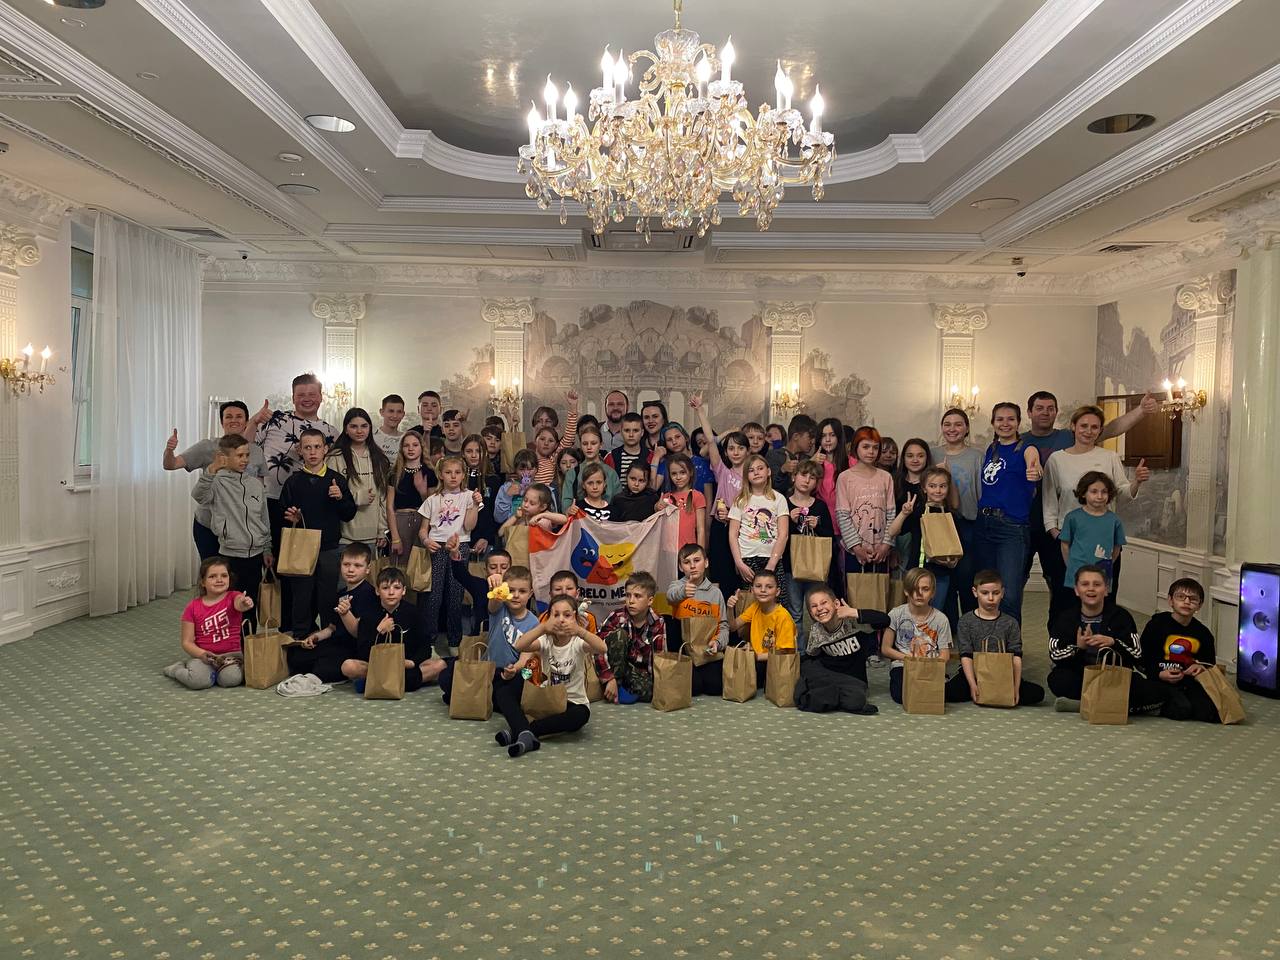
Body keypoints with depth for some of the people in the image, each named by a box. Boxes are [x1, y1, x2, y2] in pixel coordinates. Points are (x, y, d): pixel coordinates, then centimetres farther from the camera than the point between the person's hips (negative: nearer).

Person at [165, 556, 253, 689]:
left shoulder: (233, 597, -2)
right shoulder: (192, 608, 0)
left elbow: (239, 604, -29)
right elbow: (187, 642, 0)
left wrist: (245, 604, -55)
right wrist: (202, 654, -20)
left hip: (231, 654, 0)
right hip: (202, 655, 0)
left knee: (231, 679, -30)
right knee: (198, 680, -29)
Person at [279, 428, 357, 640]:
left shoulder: (337, 480, 5)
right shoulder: (293, 482, 4)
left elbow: (349, 514, 5)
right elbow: (281, 517, 5)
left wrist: (340, 498, -12)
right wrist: (291, 519, -16)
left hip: (330, 549, 1)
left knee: (329, 599, 5)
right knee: (302, 599, 4)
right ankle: (300, 638, 15)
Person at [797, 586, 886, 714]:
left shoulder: (852, 622, -18)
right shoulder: (816, 631, -4)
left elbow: (885, 620, -32)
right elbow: (809, 657, 11)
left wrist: (854, 613, -39)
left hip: (854, 679, -3)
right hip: (830, 677, 3)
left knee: (855, 700, -34)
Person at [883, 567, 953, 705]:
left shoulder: (940, 619, 0)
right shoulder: (896, 614, -2)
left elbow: (944, 655, 1)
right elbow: (885, 649, 0)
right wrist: (907, 657, -14)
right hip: (902, 665, -1)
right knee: (901, 695, -29)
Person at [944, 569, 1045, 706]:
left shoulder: (1010, 623, 6)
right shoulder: (966, 621, 1)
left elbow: (1016, 657, -2)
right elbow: (966, 656, -7)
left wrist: (1016, 688, -16)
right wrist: (973, 685, -20)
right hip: (974, 674, -2)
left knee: (1037, 693, -19)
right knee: (948, 691, -30)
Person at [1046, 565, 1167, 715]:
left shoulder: (1121, 616, 2)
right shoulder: (1066, 618, 3)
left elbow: (1137, 654, -6)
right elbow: (1055, 656, -8)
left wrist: (1113, 642, -23)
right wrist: (1078, 647, -26)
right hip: (1080, 678, 0)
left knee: (1161, 690, -24)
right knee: (1057, 679, -32)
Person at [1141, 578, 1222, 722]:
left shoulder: (1204, 634, 9)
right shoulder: (1157, 624, -3)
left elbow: (1210, 663, 22)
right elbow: (1142, 658, -3)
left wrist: (1201, 668, -2)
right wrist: (1159, 674, -19)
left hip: (1190, 682, 5)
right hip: (1161, 681, -4)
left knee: (1211, 712, -20)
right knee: (1181, 710, -29)